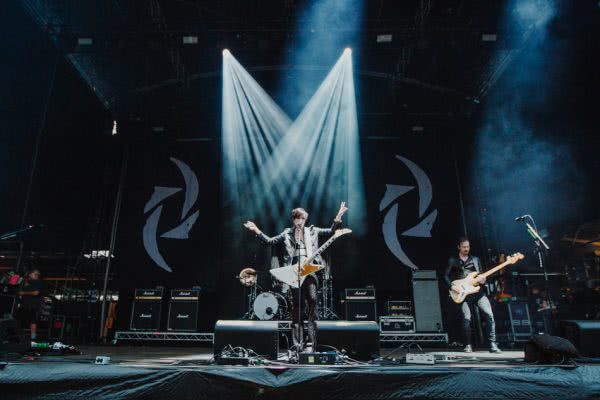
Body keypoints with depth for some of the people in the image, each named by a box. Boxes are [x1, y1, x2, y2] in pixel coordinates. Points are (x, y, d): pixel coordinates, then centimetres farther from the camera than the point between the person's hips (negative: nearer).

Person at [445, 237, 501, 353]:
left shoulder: (475, 259, 16)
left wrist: (483, 279, -6)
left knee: (489, 315, -11)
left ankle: (492, 344, -3)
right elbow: (446, 276, 2)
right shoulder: (453, 261, 6)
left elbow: (481, 274, 17)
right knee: (466, 320, -8)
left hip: (478, 291, 3)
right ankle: (468, 346, 7)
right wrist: (452, 287, -12)